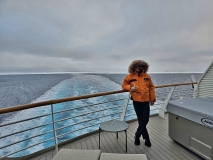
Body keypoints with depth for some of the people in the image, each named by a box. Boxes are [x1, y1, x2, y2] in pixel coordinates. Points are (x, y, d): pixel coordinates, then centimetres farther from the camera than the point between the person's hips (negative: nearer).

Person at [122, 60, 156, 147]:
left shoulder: (147, 76, 2)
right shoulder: (130, 76, -3)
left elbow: (151, 88, 8)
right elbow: (124, 85, 5)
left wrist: (153, 99, 7)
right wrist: (130, 88, -15)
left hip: (146, 101, 2)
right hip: (136, 101, -1)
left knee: (145, 119, 1)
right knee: (141, 120, 9)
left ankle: (137, 135, 23)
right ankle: (146, 138, 29)